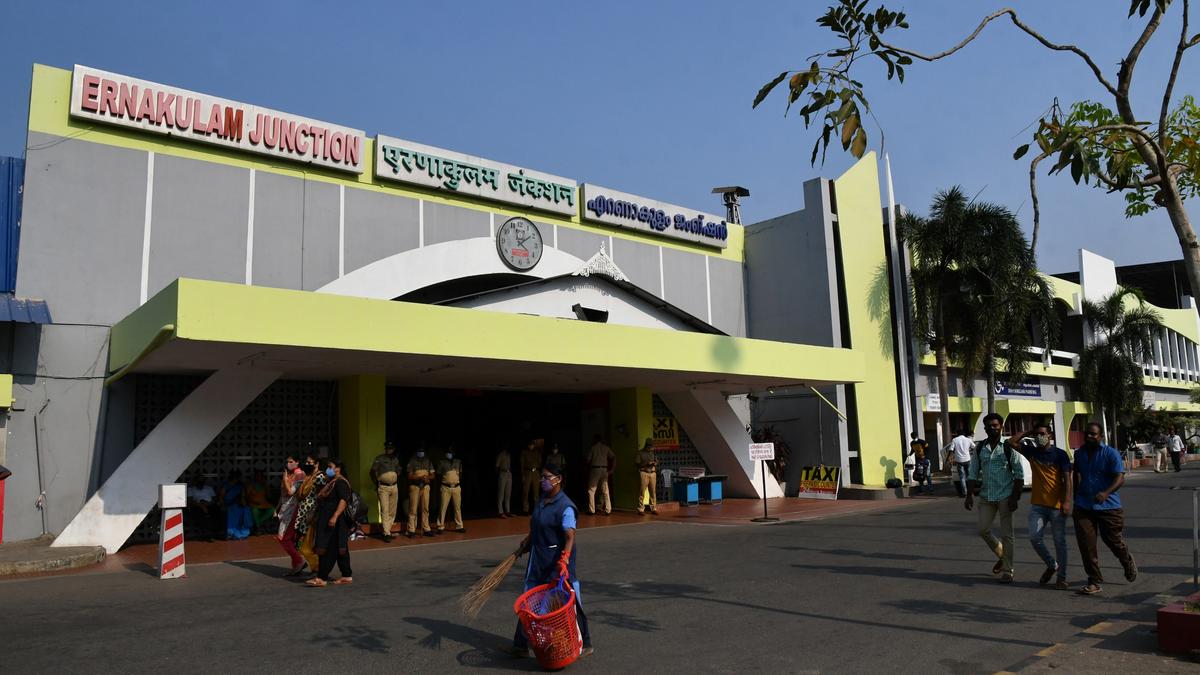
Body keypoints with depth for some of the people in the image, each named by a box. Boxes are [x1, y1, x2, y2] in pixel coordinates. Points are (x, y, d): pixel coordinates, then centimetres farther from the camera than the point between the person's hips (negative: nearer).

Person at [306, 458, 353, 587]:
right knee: (340, 549, 10)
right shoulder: (330, 482, 18)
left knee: (328, 549, -8)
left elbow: (344, 500, -24)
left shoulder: (340, 482, -14)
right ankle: (347, 576, 14)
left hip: (335, 521, -10)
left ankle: (322, 578, -5)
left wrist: (335, 516, -31)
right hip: (326, 521, 10)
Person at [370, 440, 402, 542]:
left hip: (394, 487, 5)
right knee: (385, 510, -9)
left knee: (392, 511, 4)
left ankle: (387, 529, 13)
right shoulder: (379, 459, -3)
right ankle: (386, 533, -9)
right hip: (383, 487, -5)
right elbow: (372, 472, -2)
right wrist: (376, 484, 2)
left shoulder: (396, 459, 14)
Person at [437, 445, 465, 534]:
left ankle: (459, 526, 12)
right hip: (446, 487, -3)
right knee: (443, 507, -4)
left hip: (456, 487, 3)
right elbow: (438, 474, 4)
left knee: (457, 507, 5)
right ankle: (441, 527, 3)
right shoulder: (442, 462, 3)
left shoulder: (458, 462, 12)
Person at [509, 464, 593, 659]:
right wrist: (527, 542, 28)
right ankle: (521, 645, 23)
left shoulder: (565, 507, -18)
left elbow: (570, 537, -26)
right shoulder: (540, 502, 9)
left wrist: (564, 557, -39)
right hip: (538, 559, 8)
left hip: (557, 563, -8)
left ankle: (585, 644, 18)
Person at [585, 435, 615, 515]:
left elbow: (588, 459, -6)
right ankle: (608, 510, 6)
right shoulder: (606, 448, 8)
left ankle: (591, 510, 1)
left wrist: (588, 468, 11)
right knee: (605, 490, 8)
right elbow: (613, 457, 2)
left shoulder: (593, 448, -3)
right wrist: (613, 468, 5)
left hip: (595, 469, -4)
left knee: (591, 490, 3)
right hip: (604, 469, 4)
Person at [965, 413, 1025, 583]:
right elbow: (974, 473, 11)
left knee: (1006, 534, 1)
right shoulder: (980, 448, 6)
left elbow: (1019, 474, -6)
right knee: (983, 530, 3)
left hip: (1005, 496, -4)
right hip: (986, 496, 4)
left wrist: (1015, 497, -12)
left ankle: (1007, 571, 12)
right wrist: (969, 496, 6)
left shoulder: (1008, 446, -6)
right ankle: (1002, 555, 28)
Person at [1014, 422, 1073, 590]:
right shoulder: (1031, 452, 7)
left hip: (1057, 505, -3)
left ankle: (1061, 577, 14)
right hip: (1037, 505, 3)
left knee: (1059, 542, 4)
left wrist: (1067, 502, -16)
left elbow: (1067, 479, -8)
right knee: (1034, 538, -5)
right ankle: (1052, 565, 19)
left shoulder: (1060, 454, -4)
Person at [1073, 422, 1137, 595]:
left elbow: (1120, 478, -16)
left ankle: (1128, 562, 45)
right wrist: (1076, 499, 27)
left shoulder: (1111, 453, -8)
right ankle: (1095, 582, 6)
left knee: (1113, 540, 10)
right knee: (1086, 545, -4)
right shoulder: (1079, 453, 9)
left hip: (1108, 505, -4)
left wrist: (1106, 493, -33)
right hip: (1083, 507, 4)